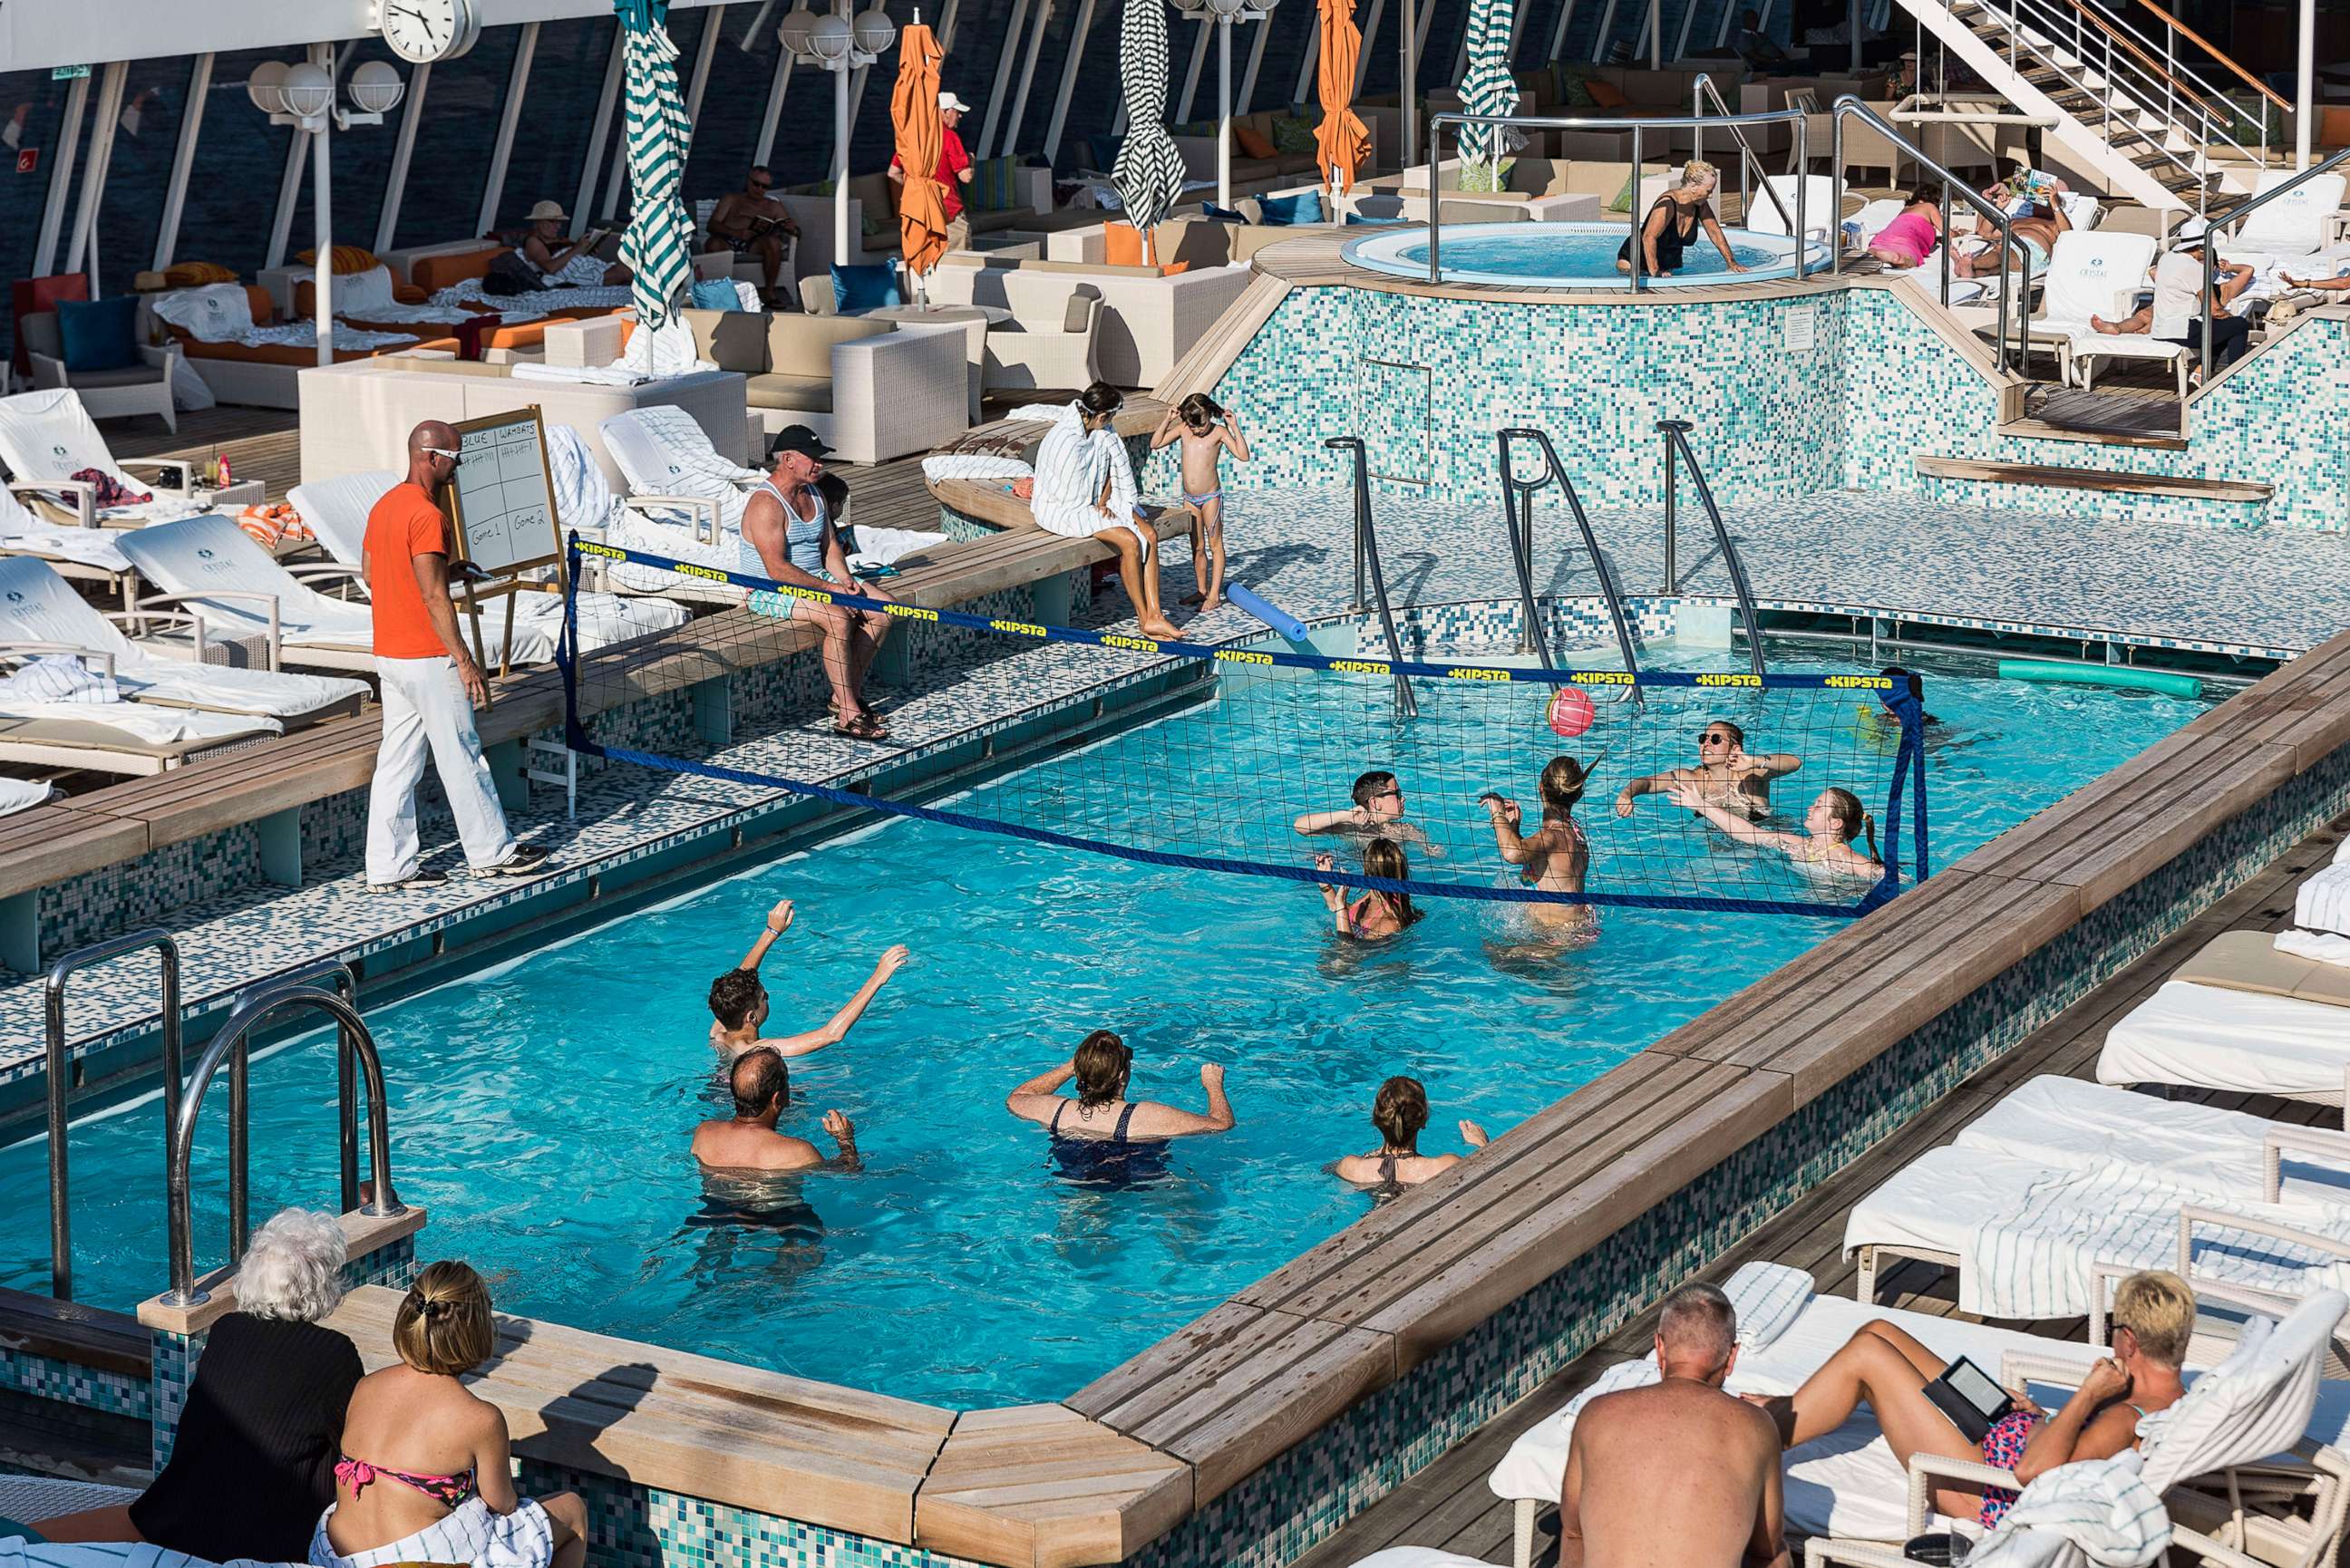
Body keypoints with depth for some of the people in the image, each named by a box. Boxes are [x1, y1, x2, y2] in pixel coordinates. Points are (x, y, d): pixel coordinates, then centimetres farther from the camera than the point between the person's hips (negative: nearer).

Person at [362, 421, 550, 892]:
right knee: (461, 757, 3)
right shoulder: (426, 515, -19)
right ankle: (492, 852, 13)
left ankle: (389, 866, 10)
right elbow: (434, 596, -22)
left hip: (389, 654, 9)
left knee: (397, 761, 9)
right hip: (427, 658, -9)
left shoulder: (384, 506, 11)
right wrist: (465, 661, -19)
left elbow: (370, 573, 20)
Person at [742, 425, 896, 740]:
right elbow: (777, 569, -26)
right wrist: (829, 588, -24)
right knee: (838, 617, -33)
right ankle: (848, 715, -31)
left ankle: (846, 694, -1)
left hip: (816, 579, 9)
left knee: (883, 608, -4)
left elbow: (830, 545, 16)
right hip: (773, 592, -9)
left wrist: (845, 579, -5)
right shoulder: (766, 504, -20)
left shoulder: (814, 493, 10)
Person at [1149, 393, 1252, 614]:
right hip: (1190, 498, 5)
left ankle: (1214, 595, 3)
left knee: (1215, 545, 1)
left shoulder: (1218, 432, -12)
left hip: (1211, 496, -5)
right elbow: (1155, 444, 3)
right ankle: (1202, 590, 26)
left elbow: (1243, 455, -20)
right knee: (1197, 547, 14)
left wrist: (1235, 427, -25)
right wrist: (1167, 420, -7)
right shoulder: (1183, 429, 0)